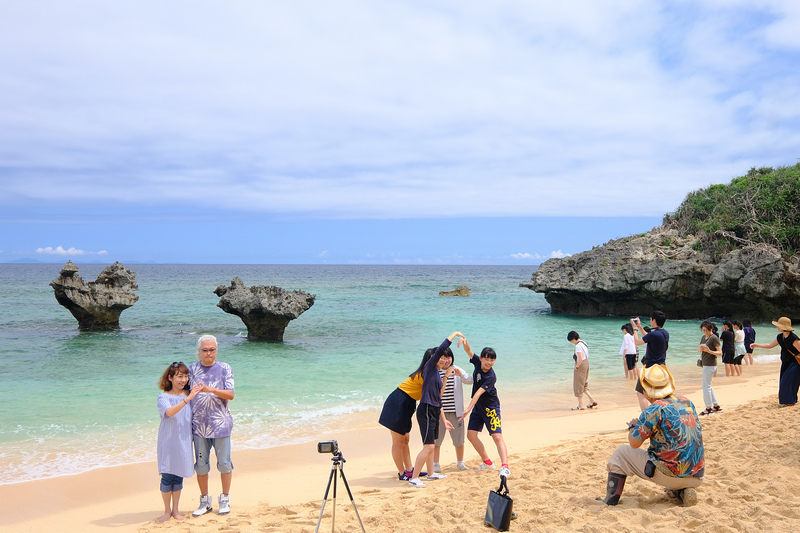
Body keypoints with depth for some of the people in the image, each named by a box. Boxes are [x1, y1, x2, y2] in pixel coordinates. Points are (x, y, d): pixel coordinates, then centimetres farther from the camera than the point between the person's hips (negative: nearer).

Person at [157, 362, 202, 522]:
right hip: (167, 442, -3)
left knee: (179, 477, 9)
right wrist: (188, 399, -36)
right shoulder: (163, 397, -8)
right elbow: (170, 412, -27)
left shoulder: (189, 394, 4)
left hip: (183, 442, 3)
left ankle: (175, 509, 21)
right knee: (167, 477, -1)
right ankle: (167, 510, 15)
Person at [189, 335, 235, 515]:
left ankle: (225, 500, 18)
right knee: (201, 463, 7)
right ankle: (204, 501, 21)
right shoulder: (192, 369, 7)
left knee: (224, 463, 3)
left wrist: (211, 390, -20)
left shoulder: (224, 369, 0)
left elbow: (230, 395, -7)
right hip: (199, 424, 2)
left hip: (220, 424, -2)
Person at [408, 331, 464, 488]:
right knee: (428, 446, -11)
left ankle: (431, 473, 34)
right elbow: (440, 349, -20)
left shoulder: (437, 373, 17)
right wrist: (454, 334, -10)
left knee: (432, 445, 19)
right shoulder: (429, 367, -7)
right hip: (426, 411, -9)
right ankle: (414, 478, -6)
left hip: (434, 412, 9)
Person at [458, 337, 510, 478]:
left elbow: (479, 393, -29)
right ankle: (487, 462, 17)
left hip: (491, 408, -7)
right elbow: (469, 351, -13)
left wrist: (468, 409, -33)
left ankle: (505, 466, -21)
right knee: (471, 435, 4)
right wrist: (465, 342, -36)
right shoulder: (478, 362, -6)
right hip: (477, 407, 7)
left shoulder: (491, 377, -24)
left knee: (497, 436, -16)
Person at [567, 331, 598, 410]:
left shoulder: (578, 346, -20)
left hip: (581, 365, -10)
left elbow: (580, 359, -26)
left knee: (578, 386, 1)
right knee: (584, 385, 20)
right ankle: (592, 400, 15)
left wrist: (576, 367, -14)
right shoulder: (583, 343, 10)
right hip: (586, 364, 10)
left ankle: (581, 406, 6)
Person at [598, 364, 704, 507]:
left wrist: (632, 427, 14)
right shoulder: (687, 403, 8)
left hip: (670, 475, -6)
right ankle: (682, 491, 15)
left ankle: (610, 501, 15)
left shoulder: (654, 410, -13)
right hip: (697, 478, 6)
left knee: (621, 453, 12)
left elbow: (634, 443, -9)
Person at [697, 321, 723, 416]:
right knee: (708, 386, 14)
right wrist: (700, 348, -8)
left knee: (706, 386, -5)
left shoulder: (714, 338, -13)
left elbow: (720, 352, -14)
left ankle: (709, 408, 2)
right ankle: (716, 406, 22)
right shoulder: (704, 337, 13)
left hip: (710, 364, -9)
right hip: (705, 364, 9)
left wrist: (710, 351, -30)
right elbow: (699, 349, 16)